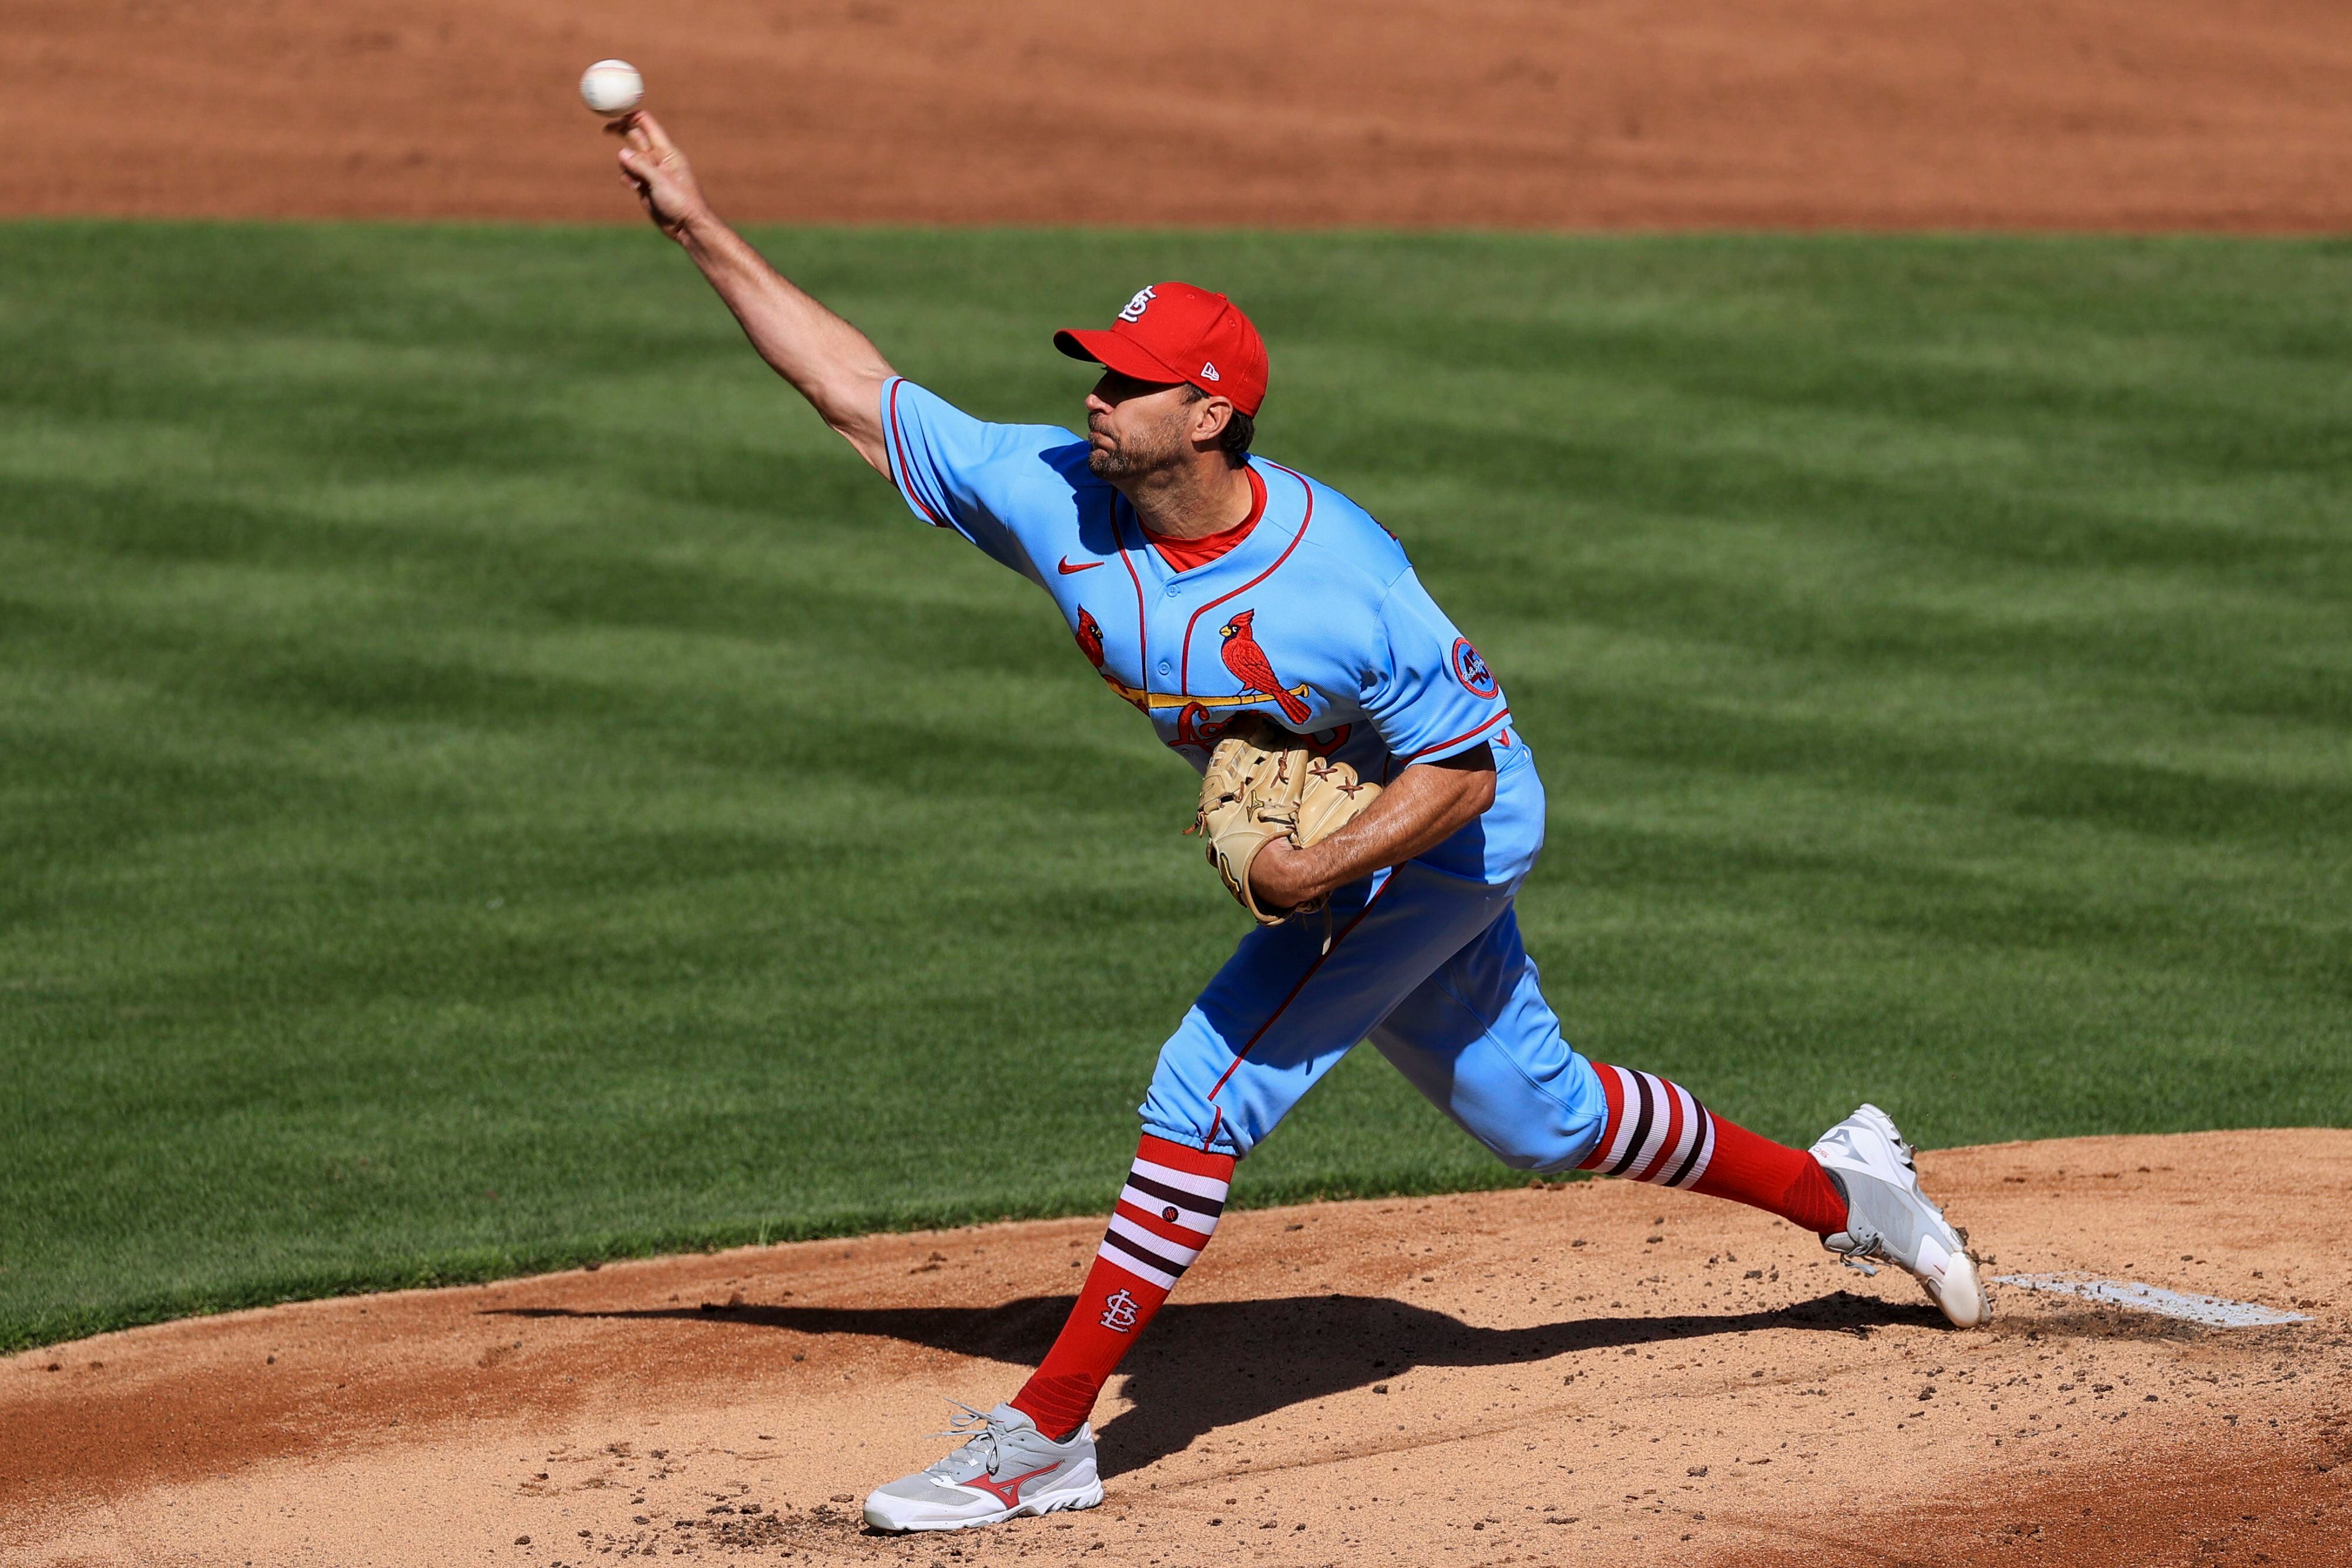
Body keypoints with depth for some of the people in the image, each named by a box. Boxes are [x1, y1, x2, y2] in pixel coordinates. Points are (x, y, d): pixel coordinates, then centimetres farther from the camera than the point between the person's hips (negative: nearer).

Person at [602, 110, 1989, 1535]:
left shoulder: (1339, 580, -33)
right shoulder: (1054, 497, -16)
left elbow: (1462, 773, -25)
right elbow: (858, 389, -12)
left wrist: (1313, 871, -37)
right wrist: (700, 226, -18)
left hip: (1446, 838, -7)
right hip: (1328, 850, 7)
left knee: (1208, 1091, -16)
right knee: (1537, 1112, 19)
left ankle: (1047, 1435, -12)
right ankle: (1840, 1191, 39)